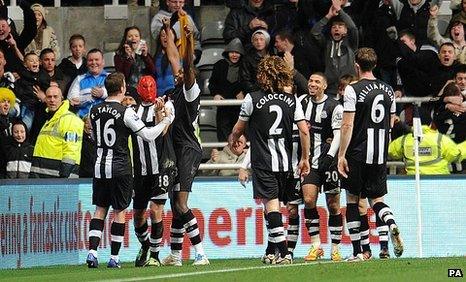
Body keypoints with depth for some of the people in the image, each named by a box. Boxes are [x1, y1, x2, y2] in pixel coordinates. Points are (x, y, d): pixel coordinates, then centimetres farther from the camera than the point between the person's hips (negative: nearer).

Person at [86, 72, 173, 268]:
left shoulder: (95, 111, 4)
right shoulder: (126, 112, -12)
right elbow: (148, 135, -10)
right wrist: (165, 122, 5)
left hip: (99, 166, 4)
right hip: (119, 167, -4)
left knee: (100, 209, 10)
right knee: (119, 212, 4)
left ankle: (92, 252, -4)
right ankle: (114, 258, 5)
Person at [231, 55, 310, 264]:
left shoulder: (253, 99, -7)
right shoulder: (291, 99, 2)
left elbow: (238, 129, 4)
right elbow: (304, 131, -1)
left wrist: (233, 141, 27)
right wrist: (305, 158, 9)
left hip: (263, 162, -4)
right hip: (284, 161, 4)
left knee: (271, 204, -6)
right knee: (273, 204, 16)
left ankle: (283, 253, -17)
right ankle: (271, 252, 22)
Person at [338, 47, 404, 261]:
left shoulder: (353, 90, -10)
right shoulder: (388, 90, 8)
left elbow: (347, 126, -13)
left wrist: (341, 155, -10)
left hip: (358, 154, -5)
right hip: (380, 155, 5)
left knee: (352, 198, 6)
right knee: (376, 198, 13)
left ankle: (357, 251, 4)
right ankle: (392, 225, -19)